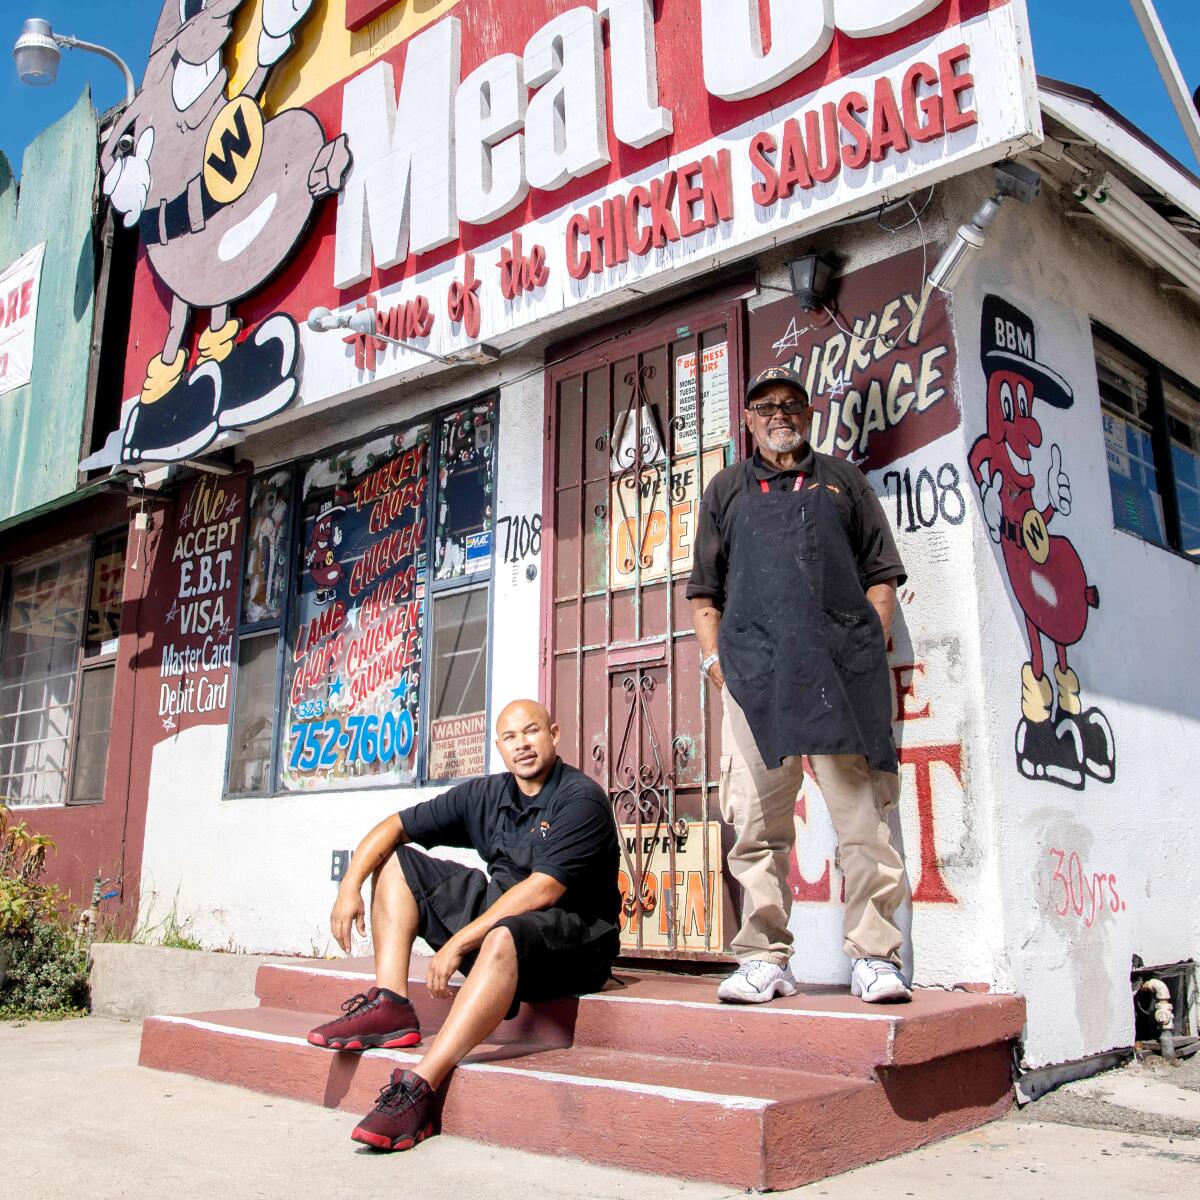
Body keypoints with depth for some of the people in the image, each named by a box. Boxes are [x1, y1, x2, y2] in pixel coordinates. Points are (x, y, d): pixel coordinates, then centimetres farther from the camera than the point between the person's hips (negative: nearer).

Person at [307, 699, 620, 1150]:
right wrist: (350, 885, -9)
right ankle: (390, 1005, -11)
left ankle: (420, 1087, -42)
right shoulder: (485, 795, 6)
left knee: (503, 937, -42)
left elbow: (543, 890, -24)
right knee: (396, 861, 7)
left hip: (575, 937, -8)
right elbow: (394, 827, 8)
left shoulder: (581, 799, -14)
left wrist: (458, 943, -26)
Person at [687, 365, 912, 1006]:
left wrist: (871, 649, 2)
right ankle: (764, 959, 8)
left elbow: (881, 575, 15)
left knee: (863, 814, -4)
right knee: (757, 825, 0)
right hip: (754, 670, 1)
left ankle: (873, 956, 3)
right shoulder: (727, 489, 21)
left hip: (843, 666, 0)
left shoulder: (841, 480, 20)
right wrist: (715, 659, 5)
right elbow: (704, 591, 18)